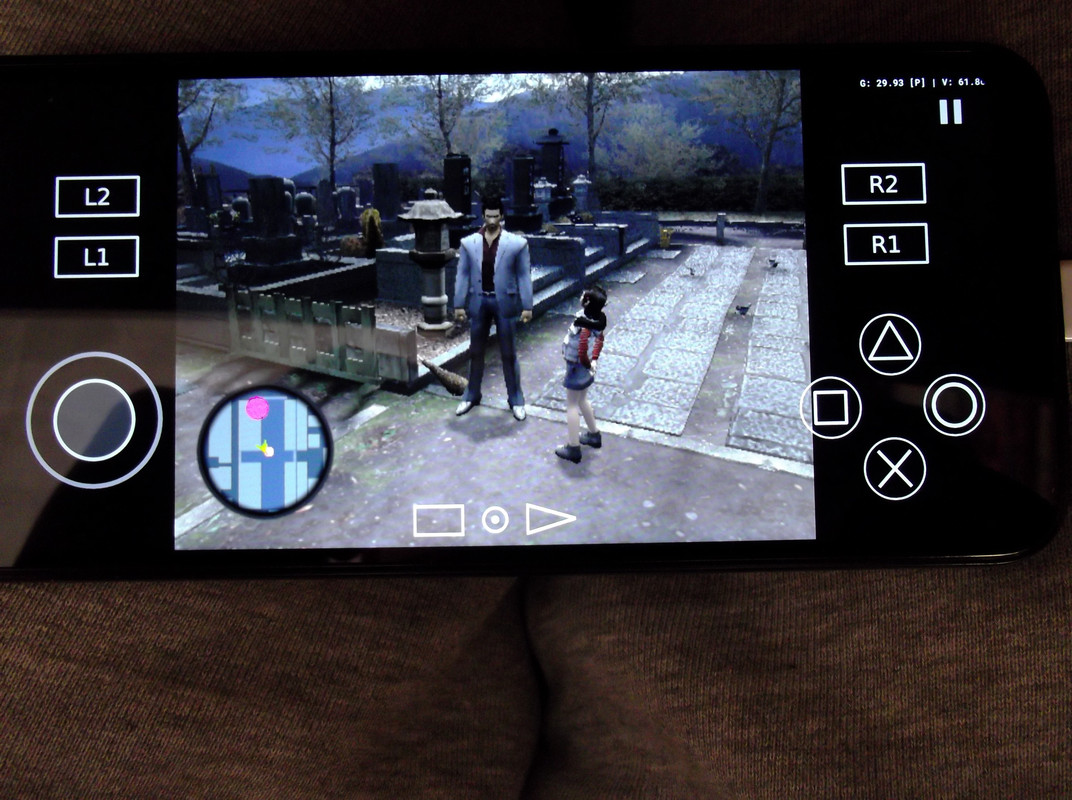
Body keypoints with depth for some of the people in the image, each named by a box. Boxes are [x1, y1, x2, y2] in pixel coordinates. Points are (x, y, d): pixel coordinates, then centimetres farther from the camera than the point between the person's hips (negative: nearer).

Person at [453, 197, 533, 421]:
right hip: (478, 301, 2)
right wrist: (459, 304, -1)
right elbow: (463, 275, 3)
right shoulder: (468, 243, 1)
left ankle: (515, 399, 18)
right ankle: (471, 395, 28)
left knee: (509, 354, 6)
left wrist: (527, 306, -7)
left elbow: (524, 276, -3)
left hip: (505, 301, -2)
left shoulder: (517, 243, -5)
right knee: (475, 352, 13)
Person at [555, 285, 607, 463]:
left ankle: (573, 448, 12)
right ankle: (594, 435, 41)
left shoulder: (583, 324, -29)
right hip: (586, 368, 8)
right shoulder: (599, 318, -5)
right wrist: (594, 360, 8)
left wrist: (588, 365, -13)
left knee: (572, 405, 4)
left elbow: (582, 352, -30)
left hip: (577, 367, -8)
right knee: (582, 400, 26)